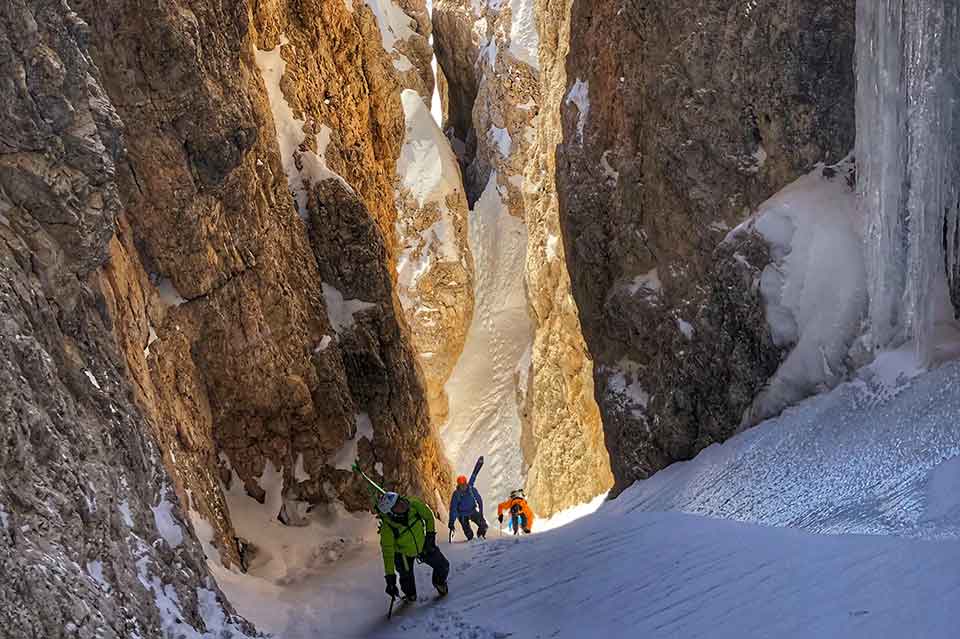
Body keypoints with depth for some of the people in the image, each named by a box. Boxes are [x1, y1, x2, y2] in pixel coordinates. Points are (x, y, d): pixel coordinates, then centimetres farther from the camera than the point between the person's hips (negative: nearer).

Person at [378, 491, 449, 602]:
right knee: (407, 580, 4)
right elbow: (387, 553, -30)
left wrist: (430, 534, -11)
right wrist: (390, 577, -31)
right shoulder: (387, 528, -37)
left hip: (423, 545, 3)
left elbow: (428, 516, -7)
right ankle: (410, 596, 40)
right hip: (403, 554, -3)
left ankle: (439, 583, 39)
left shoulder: (414, 504, -29)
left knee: (443, 566, 4)